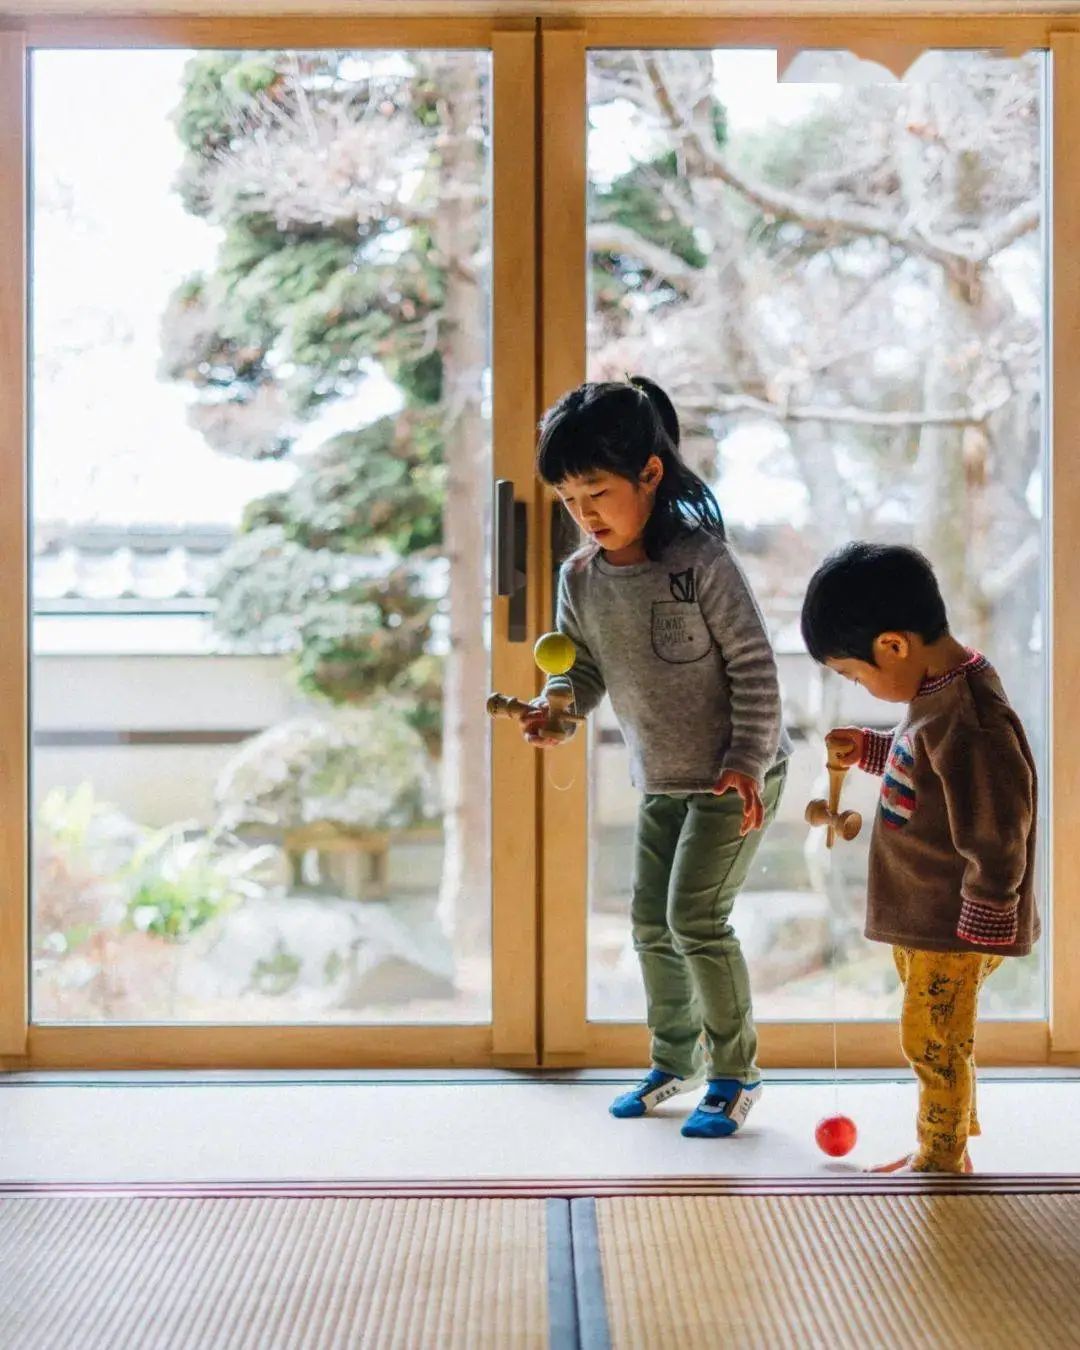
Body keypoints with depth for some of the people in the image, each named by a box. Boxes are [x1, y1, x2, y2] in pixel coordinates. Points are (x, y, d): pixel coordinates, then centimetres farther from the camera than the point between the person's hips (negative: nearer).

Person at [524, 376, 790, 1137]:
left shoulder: (702, 561, -20)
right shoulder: (581, 580, -4)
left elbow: (753, 666, -16)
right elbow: (583, 668, 6)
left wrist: (747, 761, -18)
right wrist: (556, 708, -16)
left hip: (735, 779, -7)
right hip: (660, 782, 7)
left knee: (696, 918, -11)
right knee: (651, 922, 11)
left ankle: (737, 1073, 5)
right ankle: (678, 1060, 30)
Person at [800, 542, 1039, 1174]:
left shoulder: (970, 719, -27)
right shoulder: (939, 692, 4)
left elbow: (997, 833, -25)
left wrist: (983, 925, -20)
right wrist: (869, 748, 12)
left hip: (956, 921, -10)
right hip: (923, 913, 10)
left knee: (932, 1039, 4)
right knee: (942, 1038, 20)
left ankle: (940, 1159, 20)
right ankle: (951, 1146, 33)